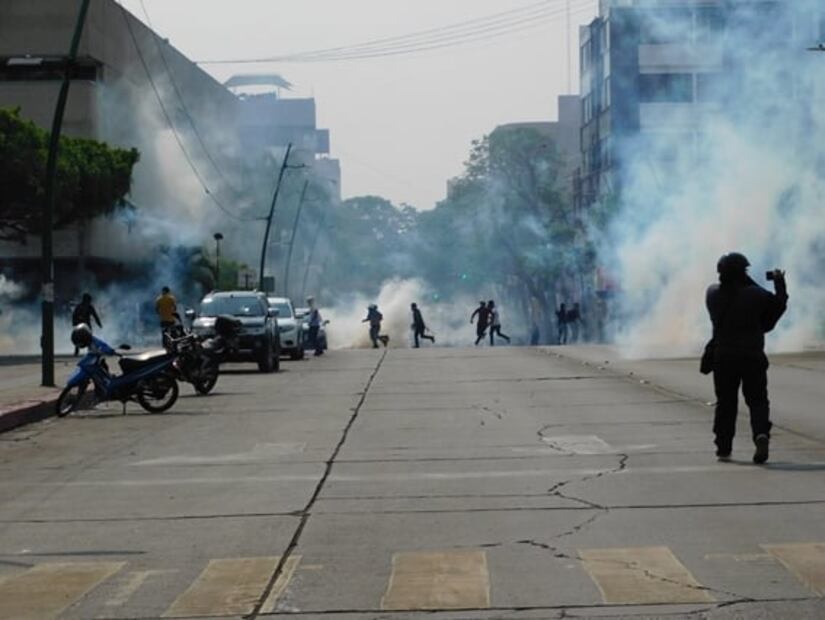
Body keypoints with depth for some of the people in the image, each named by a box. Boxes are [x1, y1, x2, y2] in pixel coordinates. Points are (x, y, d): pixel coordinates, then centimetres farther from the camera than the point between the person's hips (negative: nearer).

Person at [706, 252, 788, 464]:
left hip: (723, 357, 2)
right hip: (753, 357, -2)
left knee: (725, 402, 11)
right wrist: (779, 284, 13)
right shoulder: (755, 294, -9)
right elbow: (778, 305, 2)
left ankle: (723, 447, 12)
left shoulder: (713, 294, -1)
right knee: (757, 400, 4)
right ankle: (761, 433, -22)